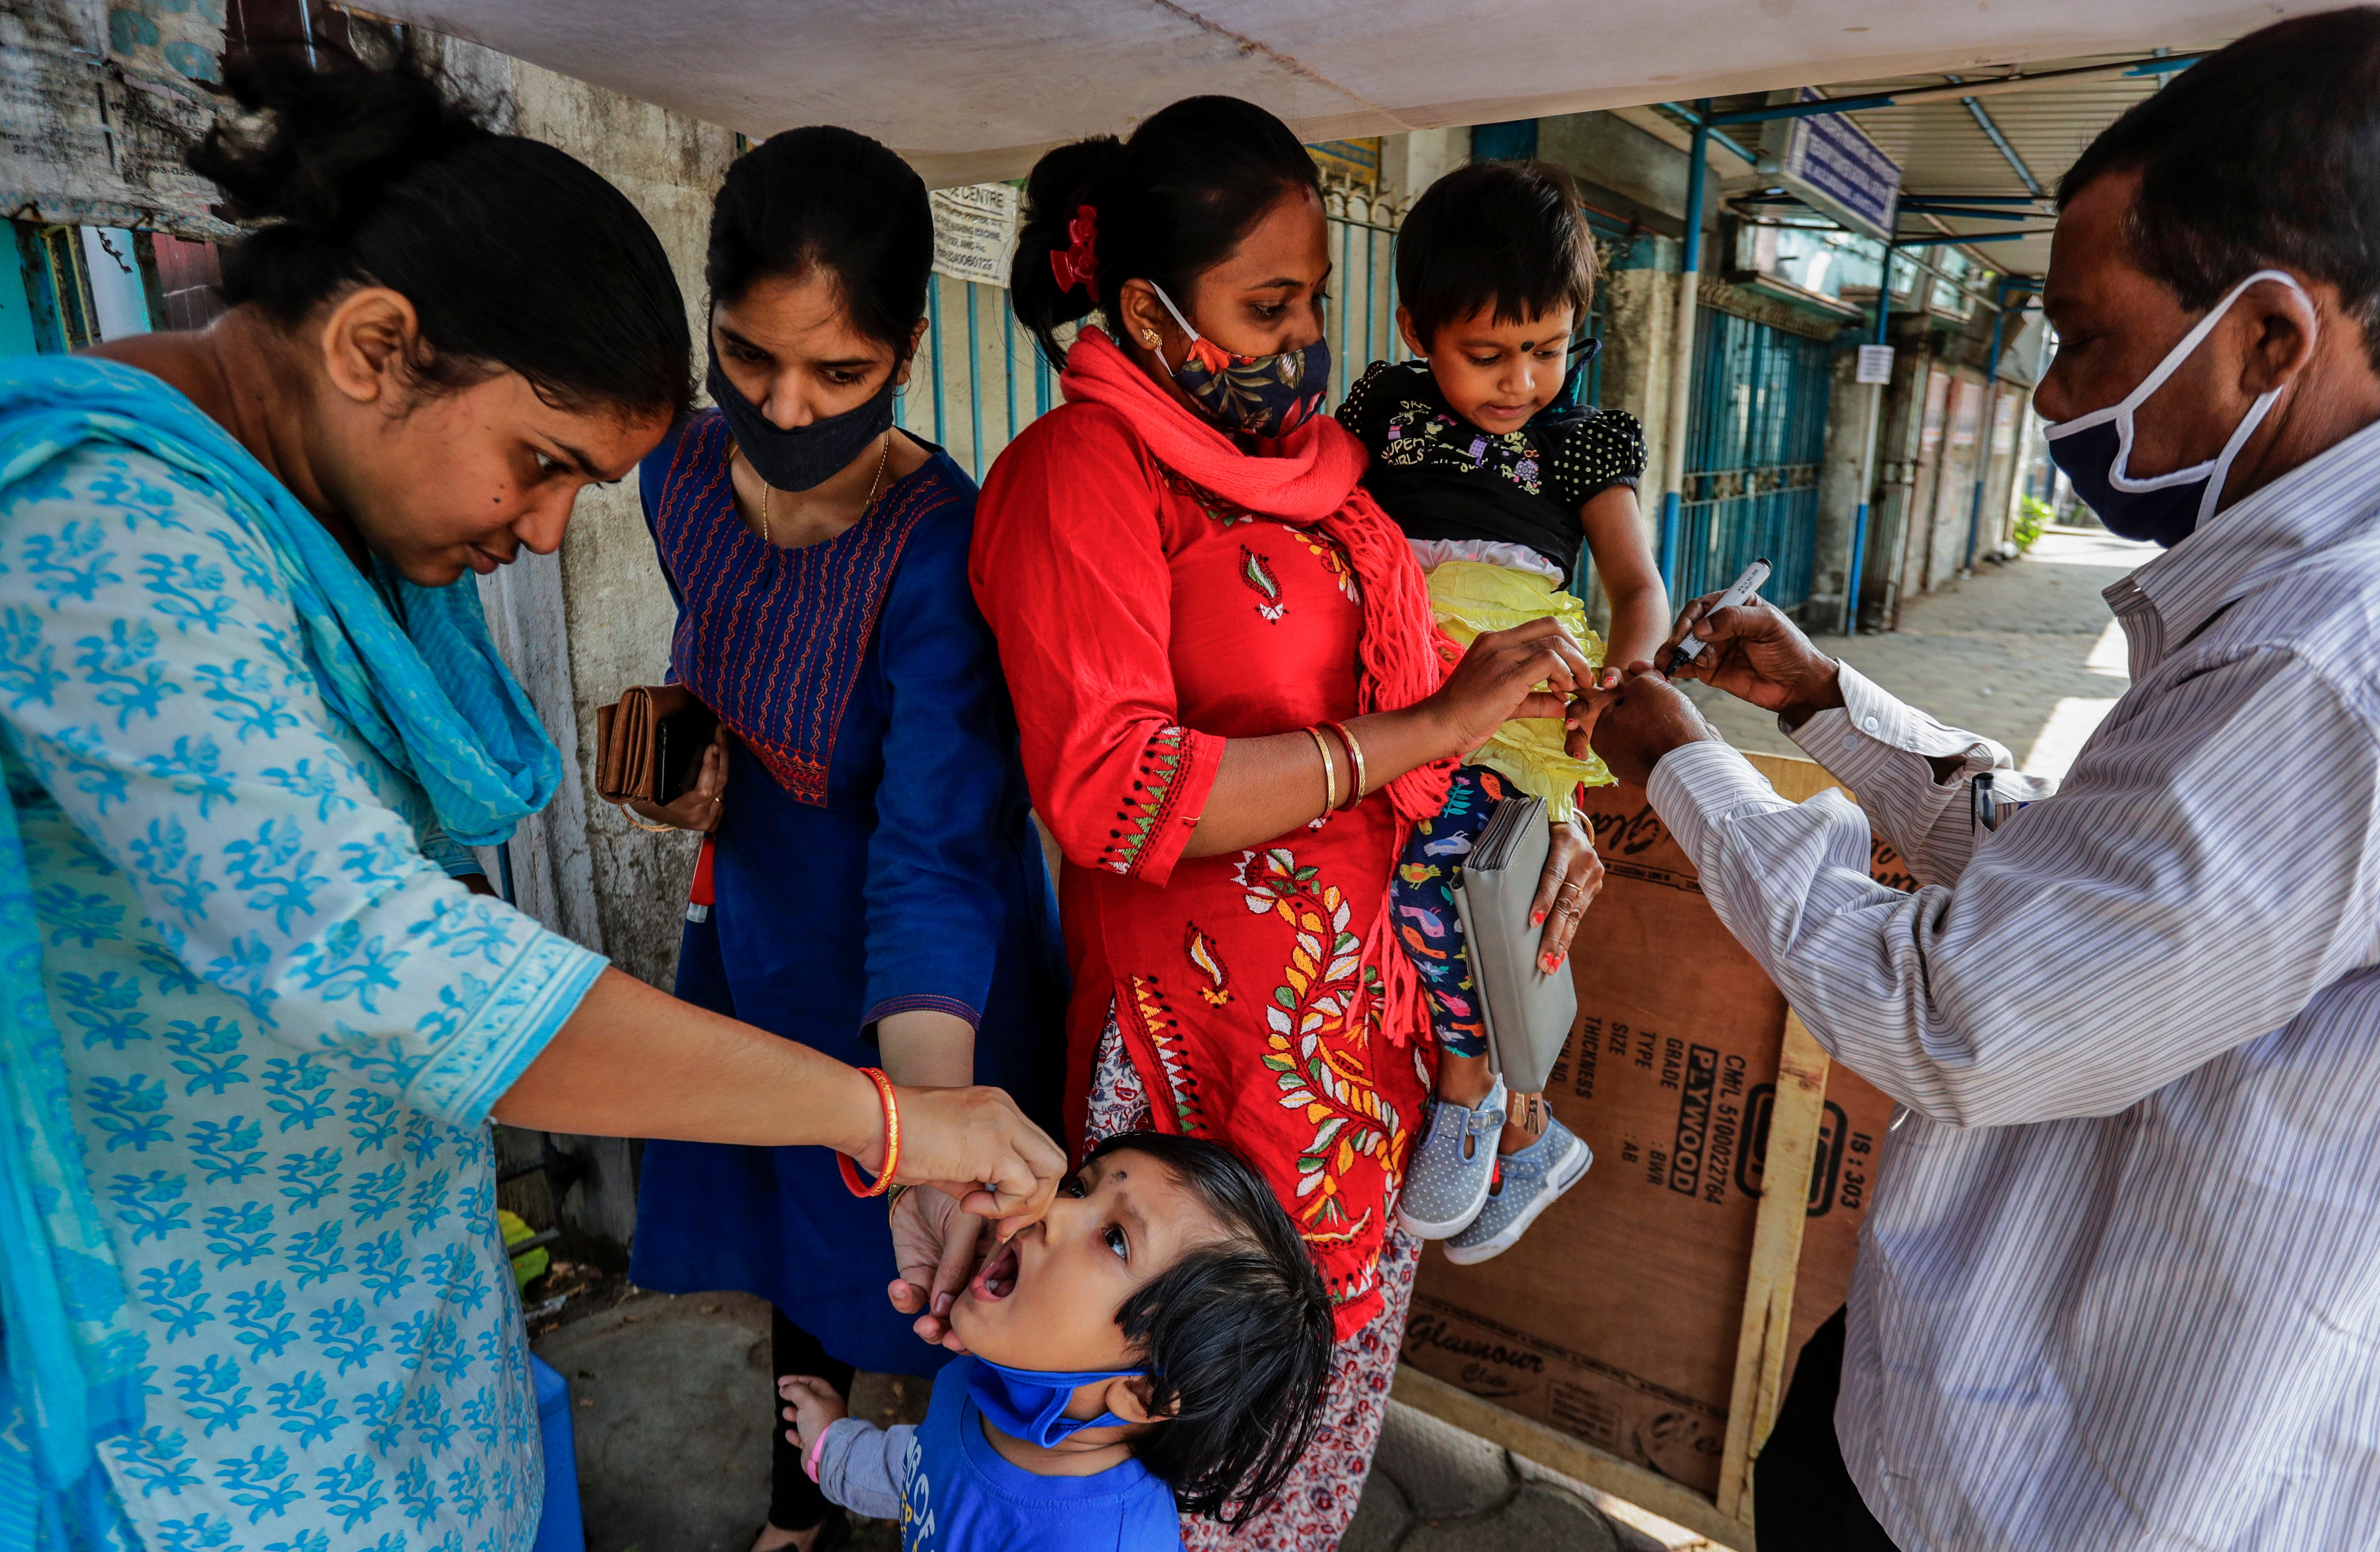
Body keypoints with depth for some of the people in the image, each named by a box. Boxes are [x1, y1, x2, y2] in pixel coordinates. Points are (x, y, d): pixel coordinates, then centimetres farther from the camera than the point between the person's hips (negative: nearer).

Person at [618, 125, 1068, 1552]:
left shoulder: (941, 549, -28)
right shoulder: (685, 477, -7)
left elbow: (937, 856, -35)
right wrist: (696, 748, -6)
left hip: (921, 985, -6)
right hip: (755, 937, 6)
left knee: (927, 1293, 14)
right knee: (788, 1251, 25)